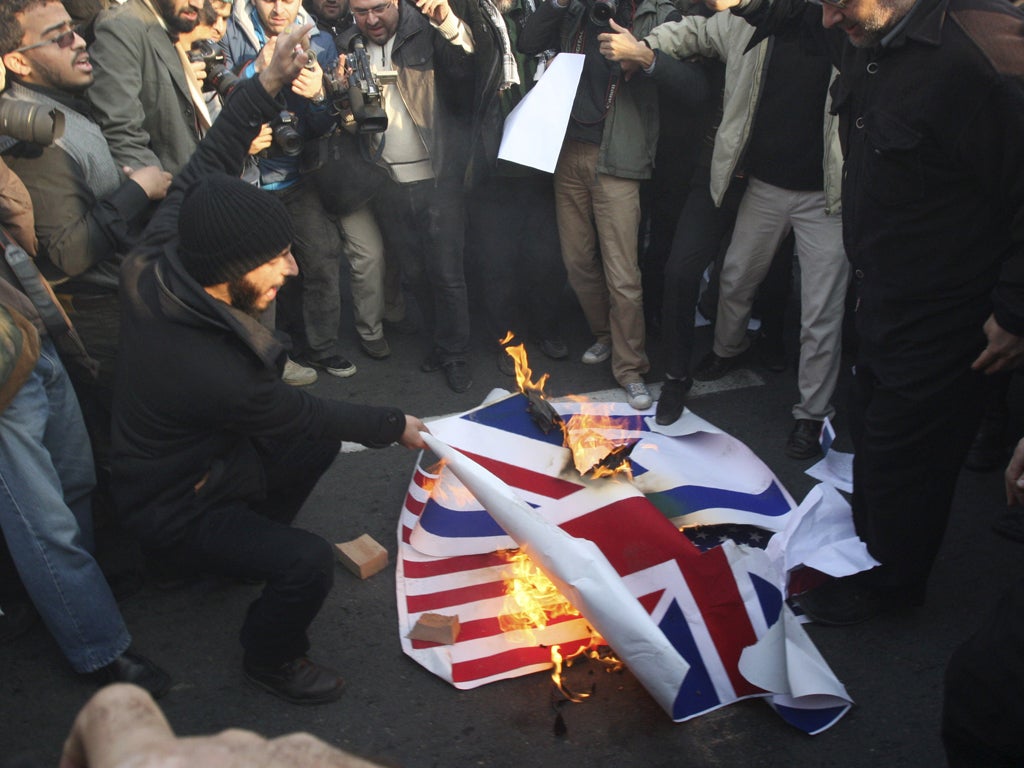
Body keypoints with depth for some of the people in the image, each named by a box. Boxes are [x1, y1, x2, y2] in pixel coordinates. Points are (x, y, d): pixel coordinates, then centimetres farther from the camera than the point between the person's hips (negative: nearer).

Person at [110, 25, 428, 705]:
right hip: (174, 505, -9)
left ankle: (245, 544, 34)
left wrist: (268, 84, -11)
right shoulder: (209, 370, -39)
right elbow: (304, 413, -22)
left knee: (319, 443, 15)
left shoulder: (159, 264, -20)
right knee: (308, 563, -24)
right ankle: (271, 657, 8)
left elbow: (205, 170, -4)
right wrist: (396, 427, -5)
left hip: (207, 452, 9)